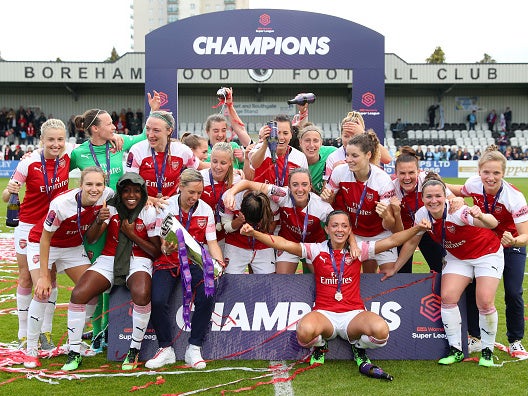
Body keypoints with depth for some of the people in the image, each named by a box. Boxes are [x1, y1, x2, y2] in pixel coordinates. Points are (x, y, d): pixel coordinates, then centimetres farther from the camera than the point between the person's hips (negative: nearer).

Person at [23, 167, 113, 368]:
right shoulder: (61, 204, -35)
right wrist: (44, 276, -22)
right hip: (42, 244, -5)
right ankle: (31, 350, -2)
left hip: (74, 246, 5)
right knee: (43, 293, -18)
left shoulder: (107, 195, -23)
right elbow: (45, 239, -23)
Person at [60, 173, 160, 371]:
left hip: (138, 261, -2)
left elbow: (156, 252, -4)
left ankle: (134, 351, -15)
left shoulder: (149, 212, -6)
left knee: (142, 295, -35)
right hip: (109, 260, 3)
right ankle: (74, 353, -5)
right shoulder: (110, 207, -1)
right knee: (78, 294, -20)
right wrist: (99, 221, -31)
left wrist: (132, 235, -14)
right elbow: (90, 239, -11)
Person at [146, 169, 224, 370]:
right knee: (157, 301, -27)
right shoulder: (166, 207, -4)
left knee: (207, 298, -26)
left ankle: (194, 349, -9)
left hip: (195, 262, 1)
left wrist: (219, 262, -19)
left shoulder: (206, 210, 3)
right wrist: (166, 249, -30)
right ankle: (166, 349, -5)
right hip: (168, 262, -1)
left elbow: (212, 242, 1)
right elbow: (162, 242, -5)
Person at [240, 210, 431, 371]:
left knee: (381, 330, -32)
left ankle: (358, 347, 7)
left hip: (354, 314, 1)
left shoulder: (359, 250, 7)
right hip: (324, 313, 0)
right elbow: (282, 244, -5)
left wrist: (417, 229, -16)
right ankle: (320, 347, 6)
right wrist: (254, 233, -18)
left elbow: (392, 241, -1)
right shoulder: (317, 250, 5)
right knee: (305, 331, -36)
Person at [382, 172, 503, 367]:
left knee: (485, 302, -16)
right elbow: (411, 243, 0)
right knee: (447, 296, -12)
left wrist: (481, 217, -72)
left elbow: (493, 224, -49)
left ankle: (487, 351, 6)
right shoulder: (421, 215, -17)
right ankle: (456, 350, 3)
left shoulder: (457, 212, -34)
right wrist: (394, 269, 5)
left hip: (487, 254, -5)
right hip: (457, 257, 5)